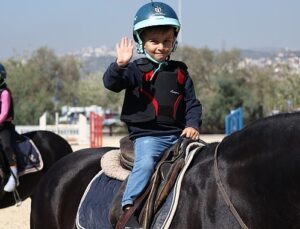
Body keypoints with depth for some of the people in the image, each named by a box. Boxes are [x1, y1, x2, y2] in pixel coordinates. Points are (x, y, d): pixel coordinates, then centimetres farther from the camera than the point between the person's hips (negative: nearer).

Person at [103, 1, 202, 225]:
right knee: (146, 161, -30)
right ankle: (129, 207, -30)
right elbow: (111, 83, -14)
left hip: (178, 134, 4)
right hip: (146, 135, -4)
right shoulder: (136, 69, 2)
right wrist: (121, 64, -32)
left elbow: (192, 103, 15)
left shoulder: (180, 72, 13)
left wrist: (193, 125, -3)